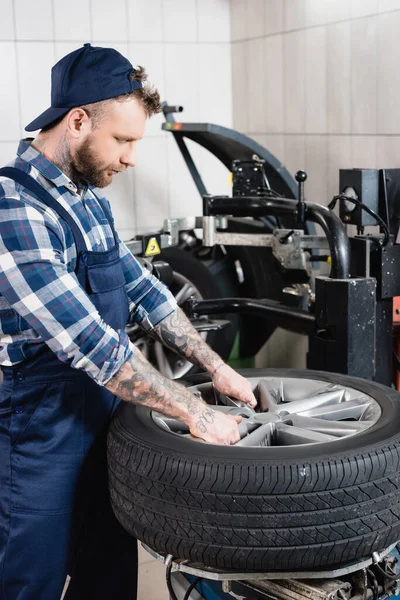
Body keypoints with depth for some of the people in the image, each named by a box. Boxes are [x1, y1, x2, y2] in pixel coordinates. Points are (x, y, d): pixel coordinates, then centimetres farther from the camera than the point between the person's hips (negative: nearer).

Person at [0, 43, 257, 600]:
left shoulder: (88, 196, 7)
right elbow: (90, 344, -28)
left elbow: (141, 289, 12)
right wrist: (197, 413, -22)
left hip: (106, 424, 9)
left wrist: (217, 368, 4)